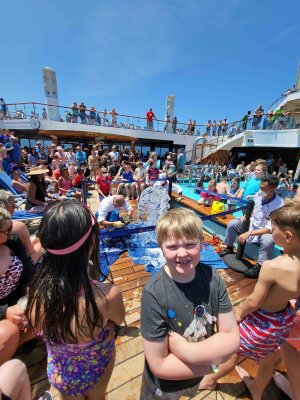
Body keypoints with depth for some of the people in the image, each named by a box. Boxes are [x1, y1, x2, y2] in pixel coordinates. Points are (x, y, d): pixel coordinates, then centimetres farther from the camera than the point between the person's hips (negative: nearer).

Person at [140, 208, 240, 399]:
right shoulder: (154, 294, -34)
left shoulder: (213, 279, -22)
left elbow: (232, 337, -16)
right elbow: (159, 365, -24)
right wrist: (213, 361, -21)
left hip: (197, 375, 4)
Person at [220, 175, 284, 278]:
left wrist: (249, 233, -34)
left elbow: (270, 228, -28)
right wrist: (245, 217, -8)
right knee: (232, 224, -8)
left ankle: (259, 266, -13)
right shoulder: (258, 195, -12)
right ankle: (229, 248, 12)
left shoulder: (279, 205, -27)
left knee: (267, 241, -36)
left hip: (265, 231, -5)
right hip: (252, 223, 6)